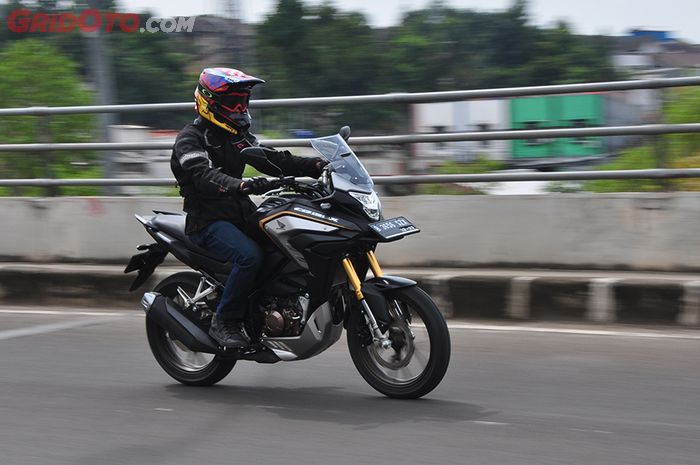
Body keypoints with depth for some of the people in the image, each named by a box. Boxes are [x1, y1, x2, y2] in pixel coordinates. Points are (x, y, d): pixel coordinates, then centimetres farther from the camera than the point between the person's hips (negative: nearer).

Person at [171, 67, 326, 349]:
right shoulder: (189, 139, -9)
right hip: (208, 221, -8)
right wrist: (244, 185, -45)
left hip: (241, 214, 8)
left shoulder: (237, 136, 17)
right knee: (250, 256, -33)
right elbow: (204, 177, -27)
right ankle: (224, 323, -20)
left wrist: (316, 166, -6)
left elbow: (271, 160, 9)